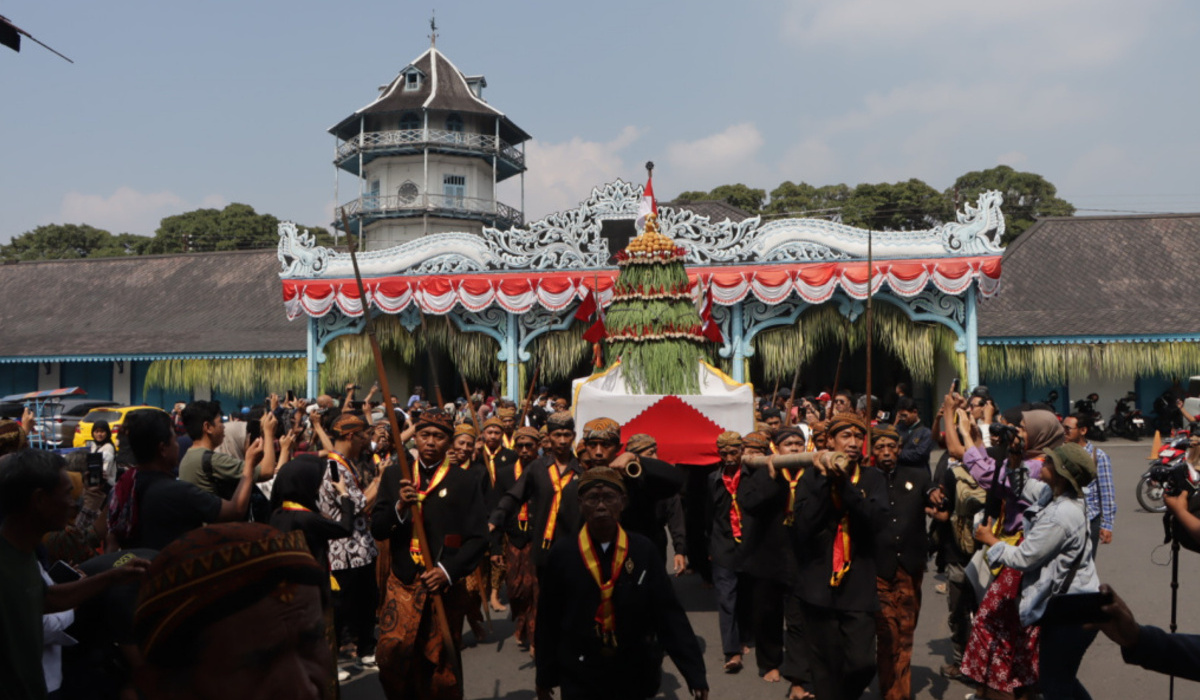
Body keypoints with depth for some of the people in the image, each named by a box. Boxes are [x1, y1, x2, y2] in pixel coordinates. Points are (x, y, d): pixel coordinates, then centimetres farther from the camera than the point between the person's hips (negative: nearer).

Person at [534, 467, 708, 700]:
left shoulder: (643, 550, -5)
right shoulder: (562, 552, -6)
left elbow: (669, 613, -7)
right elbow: (549, 619, -1)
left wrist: (695, 672, -13)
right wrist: (545, 677, 3)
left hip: (635, 678, 1)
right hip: (578, 680, -1)